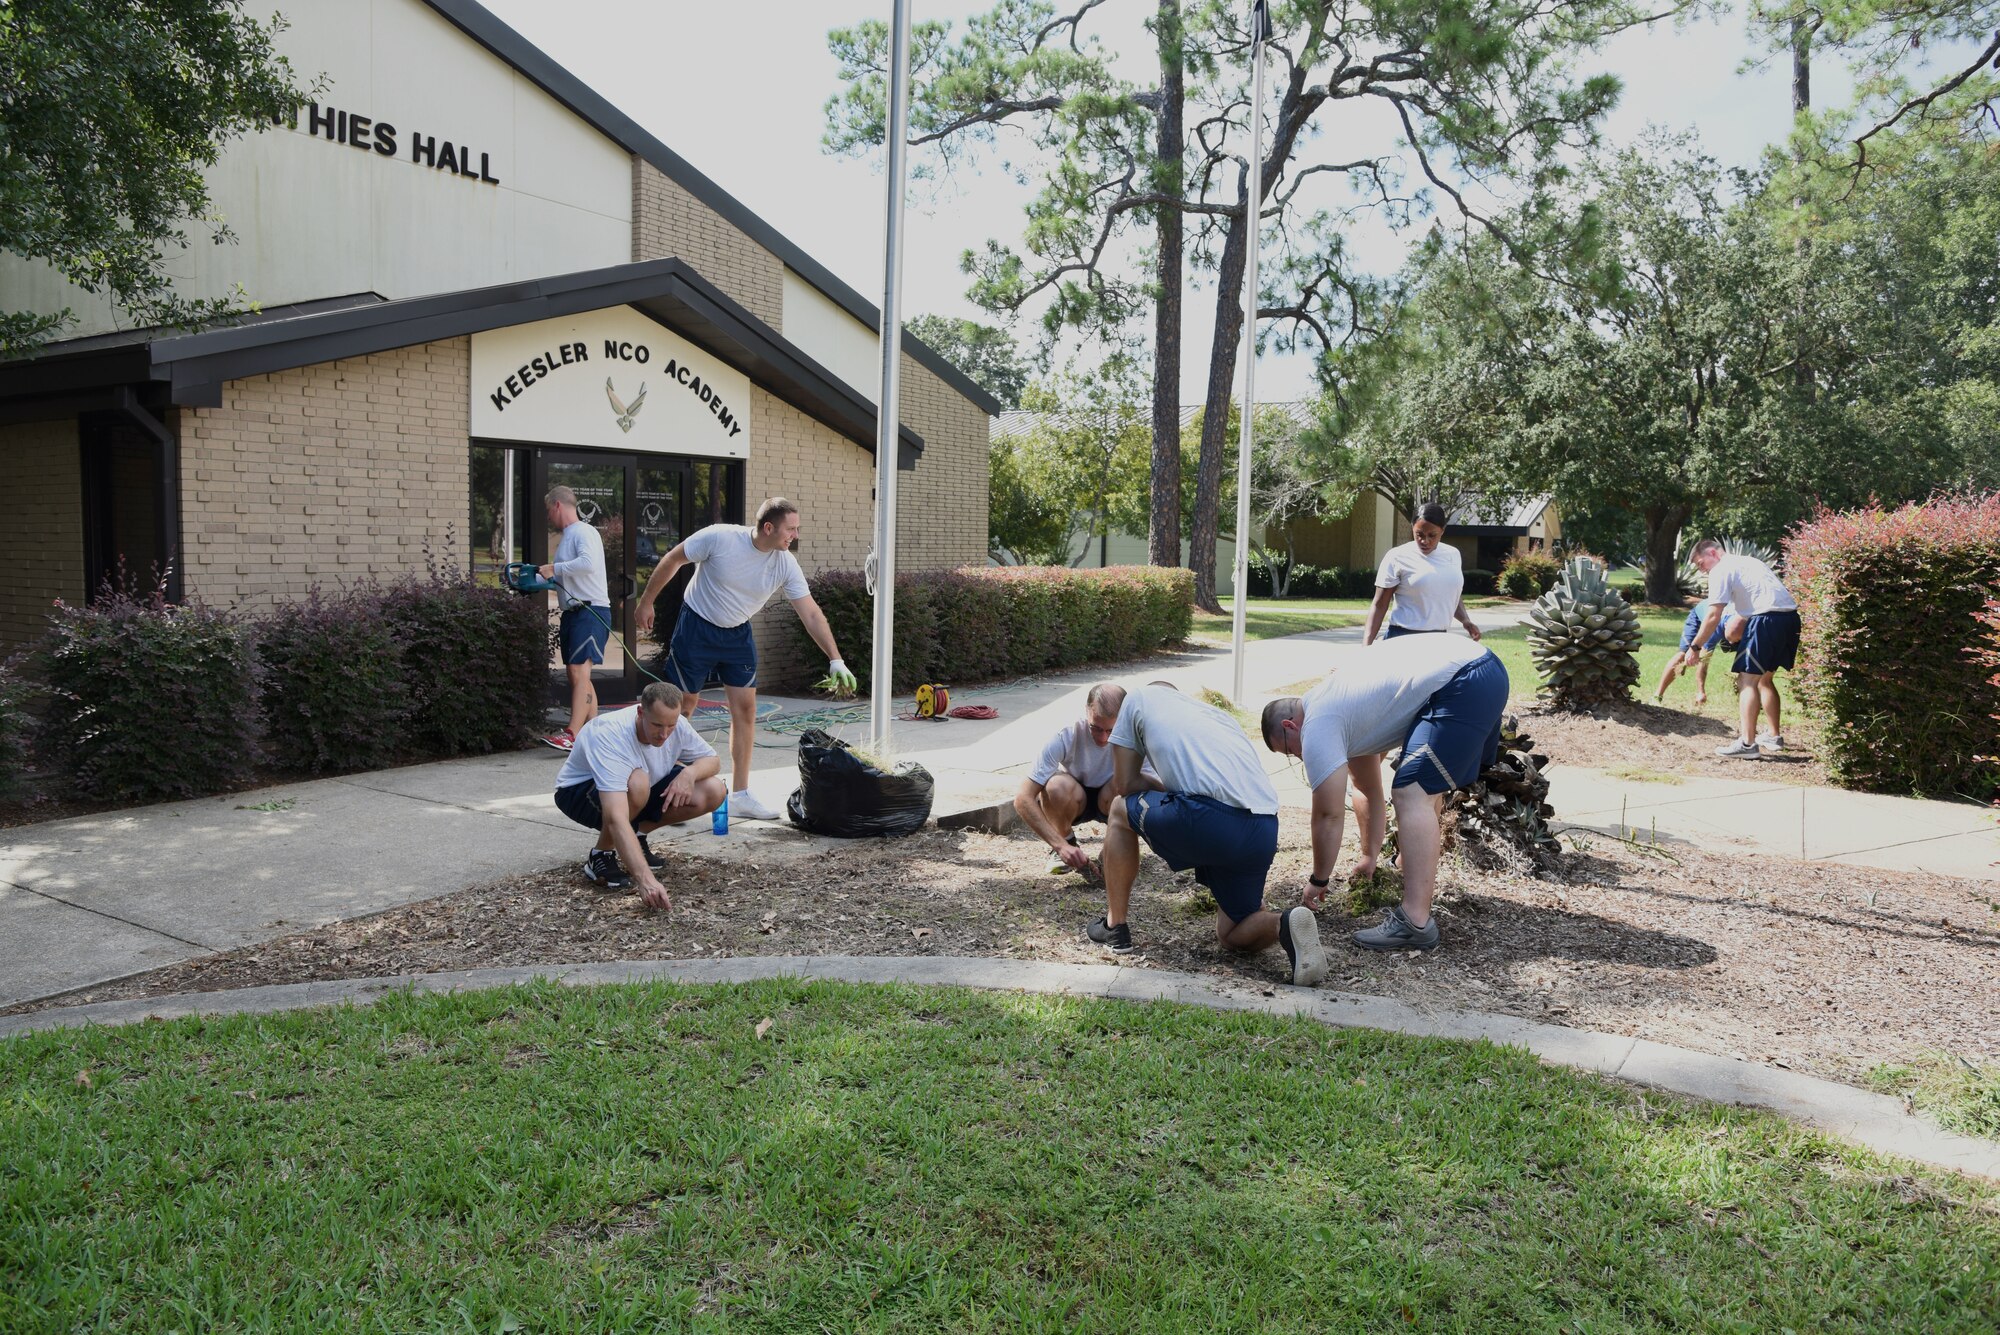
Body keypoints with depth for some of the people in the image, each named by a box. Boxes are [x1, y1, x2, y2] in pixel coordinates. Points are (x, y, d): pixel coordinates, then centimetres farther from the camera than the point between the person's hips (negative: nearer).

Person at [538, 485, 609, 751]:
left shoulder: (584, 532, -9)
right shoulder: (567, 537, 20)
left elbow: (588, 563, -27)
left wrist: (554, 568, -17)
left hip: (591, 610, -10)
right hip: (573, 612, 10)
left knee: (579, 671, -17)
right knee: (577, 674, 10)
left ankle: (573, 735, -24)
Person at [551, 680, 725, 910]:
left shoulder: (675, 724, -20)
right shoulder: (610, 736, -38)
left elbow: (713, 760, -3)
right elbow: (616, 819, -49)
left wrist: (689, 773, -28)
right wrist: (645, 879, -58)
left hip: (641, 793, 6)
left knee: (712, 792, -17)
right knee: (636, 784, -41)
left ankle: (636, 836, 4)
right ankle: (601, 855, -14)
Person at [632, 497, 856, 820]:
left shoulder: (786, 564, -12)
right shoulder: (718, 538, -23)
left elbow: (811, 614, -11)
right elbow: (672, 561, -9)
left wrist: (836, 660, -17)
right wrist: (646, 602, -2)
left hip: (738, 635, 4)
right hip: (697, 627, -4)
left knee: (745, 708, -1)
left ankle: (740, 796, 7)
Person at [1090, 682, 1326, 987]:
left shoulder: (1141, 697, 22)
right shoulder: (1216, 712, 37)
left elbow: (1126, 783, 20)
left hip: (1208, 819, -6)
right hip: (1265, 830, 6)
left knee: (1120, 811, 25)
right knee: (1232, 935, 25)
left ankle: (1115, 928, 26)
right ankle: (1283, 926, -6)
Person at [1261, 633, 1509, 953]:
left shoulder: (1318, 728, -5)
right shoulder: (1345, 716, 24)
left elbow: (1328, 816, -2)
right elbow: (1368, 792, 33)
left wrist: (1318, 881, 11)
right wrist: (1369, 858, 38)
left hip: (1462, 683, -11)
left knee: (1412, 795, -15)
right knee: (1425, 787, 28)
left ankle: (1415, 923, -23)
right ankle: (1422, 874, 43)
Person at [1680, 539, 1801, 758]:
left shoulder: (1720, 571, 0)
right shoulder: (1747, 561, 26)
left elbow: (1713, 617, -6)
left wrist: (1694, 647, -1)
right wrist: (1734, 632, 35)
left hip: (1768, 618, -9)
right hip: (1791, 616, 9)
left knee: (1747, 680, -7)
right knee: (1765, 679, 21)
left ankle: (1747, 744, -14)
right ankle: (1774, 737, 27)